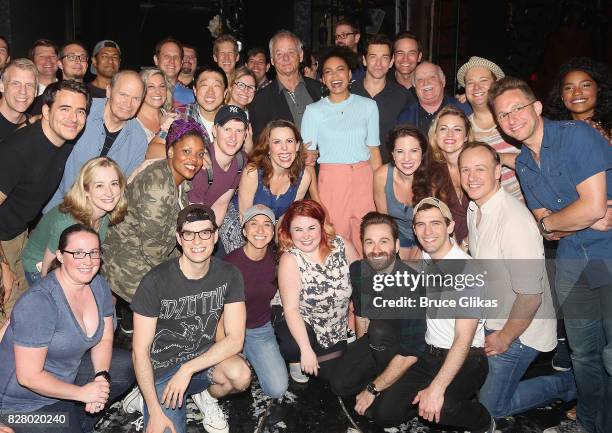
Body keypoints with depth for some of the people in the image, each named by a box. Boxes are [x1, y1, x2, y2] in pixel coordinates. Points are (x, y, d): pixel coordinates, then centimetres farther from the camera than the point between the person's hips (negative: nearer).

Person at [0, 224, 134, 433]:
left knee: (126, 365, 0)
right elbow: (29, 376, -26)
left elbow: (104, 339, 3)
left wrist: (101, 378, -14)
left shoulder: (98, 285, -7)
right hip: (27, 401, -7)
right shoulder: (38, 303, -30)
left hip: (68, 372, 8)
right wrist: (82, 393, -19)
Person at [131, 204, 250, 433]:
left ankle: (206, 396, 6)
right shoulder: (156, 281, -18)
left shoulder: (229, 275, -9)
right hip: (161, 370, -1)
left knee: (241, 375, -29)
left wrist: (188, 369, -23)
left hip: (204, 356, 2)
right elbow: (140, 351, -14)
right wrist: (155, 412, -17)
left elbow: (235, 339, -13)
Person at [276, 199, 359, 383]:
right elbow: (291, 309, -22)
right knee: (294, 347, -33)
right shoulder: (290, 259, -20)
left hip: (337, 330, 4)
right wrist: (306, 350, -28)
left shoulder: (342, 247, -13)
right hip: (302, 326, -3)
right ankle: (296, 359, 4)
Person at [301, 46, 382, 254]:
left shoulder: (368, 106, 9)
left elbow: (374, 151, 9)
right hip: (331, 181, -2)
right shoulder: (314, 111, 3)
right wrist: (316, 201, -9)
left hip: (364, 181, 2)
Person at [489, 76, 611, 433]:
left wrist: (548, 222, -3)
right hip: (573, 261, 6)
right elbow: (544, 226, 8)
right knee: (583, 354, 12)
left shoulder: (577, 135, -13)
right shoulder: (523, 164, 9)